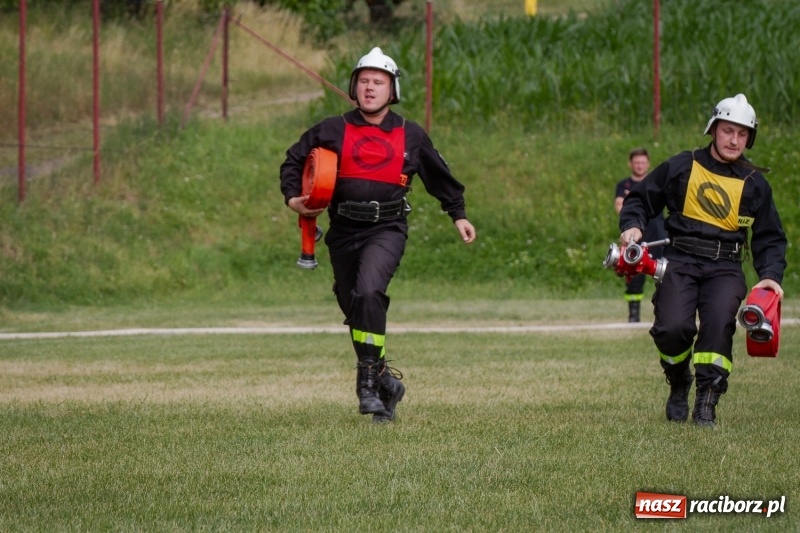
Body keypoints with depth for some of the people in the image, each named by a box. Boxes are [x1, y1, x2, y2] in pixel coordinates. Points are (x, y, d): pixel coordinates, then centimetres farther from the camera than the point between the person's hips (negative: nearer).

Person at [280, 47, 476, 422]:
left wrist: (458, 214, 22)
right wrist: (292, 198, -1)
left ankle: (369, 379, -24)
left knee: (368, 292, -27)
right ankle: (384, 382, 28)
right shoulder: (332, 131, 5)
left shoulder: (411, 136, 7)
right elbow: (294, 160, 14)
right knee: (354, 307, 9)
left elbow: (439, 177, 21)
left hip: (387, 229, -3)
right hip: (344, 230, 3)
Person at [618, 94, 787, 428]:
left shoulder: (755, 184, 14)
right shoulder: (681, 167, 10)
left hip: (725, 266, 1)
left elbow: (769, 239, 18)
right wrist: (632, 225, -3)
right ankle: (679, 385, 9)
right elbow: (640, 198, 19)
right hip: (680, 261, 0)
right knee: (672, 328, -22)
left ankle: (706, 403, -22)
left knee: (719, 322, -28)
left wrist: (771, 276, 1)